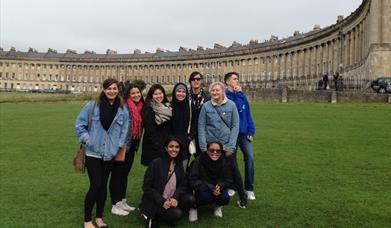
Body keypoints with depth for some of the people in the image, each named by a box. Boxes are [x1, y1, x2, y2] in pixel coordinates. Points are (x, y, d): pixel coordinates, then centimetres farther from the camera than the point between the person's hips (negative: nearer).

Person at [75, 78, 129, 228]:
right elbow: (79, 123, -1)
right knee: (95, 185, -5)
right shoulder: (93, 106, -7)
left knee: (103, 185, 13)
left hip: (109, 153, 3)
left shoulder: (122, 110, 0)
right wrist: (86, 138, -7)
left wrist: (119, 144, 2)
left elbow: (124, 129, 7)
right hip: (93, 152, -3)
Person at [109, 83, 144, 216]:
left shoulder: (141, 107, 8)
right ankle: (115, 205, 10)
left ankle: (122, 201, 26)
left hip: (132, 145, 7)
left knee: (125, 173, 15)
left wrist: (136, 144, 16)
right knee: (117, 173, 1)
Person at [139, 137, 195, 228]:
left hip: (171, 200, 6)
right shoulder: (156, 163, -12)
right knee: (177, 214, -27)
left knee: (190, 199, -18)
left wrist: (175, 198, -16)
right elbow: (147, 187, -12)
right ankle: (153, 217, -1)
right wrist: (162, 201, -20)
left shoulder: (179, 165, 5)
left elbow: (182, 186, 5)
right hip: (154, 202, -6)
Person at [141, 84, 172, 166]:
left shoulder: (168, 107, 12)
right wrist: (157, 144, -16)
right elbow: (149, 131, -13)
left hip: (168, 145, 6)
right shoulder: (149, 109, -8)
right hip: (154, 147, -6)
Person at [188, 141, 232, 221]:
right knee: (205, 196, -35)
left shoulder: (224, 162, -10)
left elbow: (226, 180, -2)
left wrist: (219, 186, -27)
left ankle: (218, 206, 12)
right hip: (202, 189, -3)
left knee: (225, 199, -26)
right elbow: (193, 181, -24)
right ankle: (194, 207, 1)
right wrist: (211, 188, -33)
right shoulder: (198, 161, -21)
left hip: (217, 188, 3)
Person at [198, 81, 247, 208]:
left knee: (234, 170, 1)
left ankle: (242, 198, 18)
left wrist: (231, 146, -8)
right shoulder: (206, 106, -1)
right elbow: (201, 127, -2)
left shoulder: (231, 105, -2)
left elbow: (235, 126, -3)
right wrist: (203, 148, -6)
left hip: (228, 145, -1)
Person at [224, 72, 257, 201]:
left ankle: (249, 188, 7)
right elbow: (236, 108, -21)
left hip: (244, 133, 4)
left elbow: (248, 114, 9)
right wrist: (237, 93, -15)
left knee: (250, 158, -5)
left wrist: (251, 131, 1)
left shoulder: (242, 96, 10)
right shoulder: (224, 96, -7)